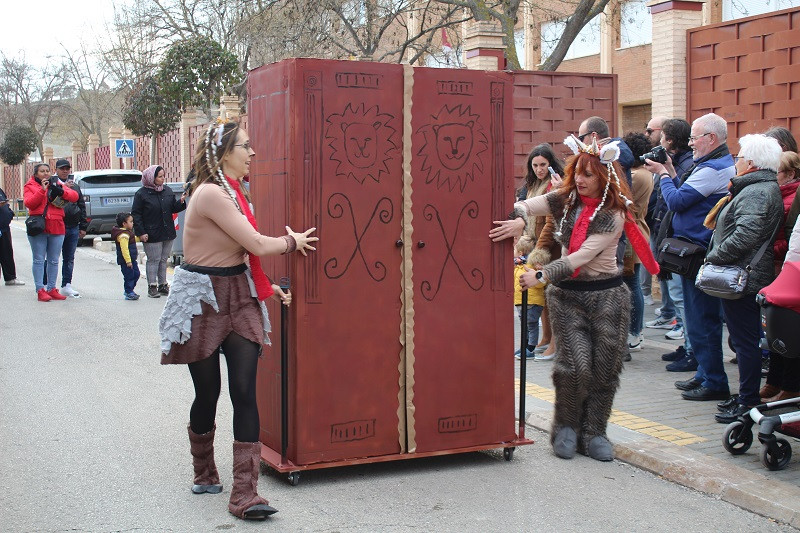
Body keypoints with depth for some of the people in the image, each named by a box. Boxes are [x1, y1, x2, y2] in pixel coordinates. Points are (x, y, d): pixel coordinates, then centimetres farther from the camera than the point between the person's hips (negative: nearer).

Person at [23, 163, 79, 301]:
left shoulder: (56, 184, 15)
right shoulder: (30, 187, 7)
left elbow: (75, 196, 5)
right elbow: (28, 203, -10)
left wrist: (61, 191, -13)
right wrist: (42, 190, -17)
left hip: (56, 227, 3)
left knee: (54, 260, 6)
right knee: (39, 260, -2)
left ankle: (52, 289, 13)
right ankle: (40, 290, -1)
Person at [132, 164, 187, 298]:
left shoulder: (168, 191, 7)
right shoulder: (141, 194, -9)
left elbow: (174, 208, 12)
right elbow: (136, 214, -7)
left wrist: (181, 201, -9)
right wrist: (140, 232, -12)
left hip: (168, 233, 5)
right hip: (152, 235, -5)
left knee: (164, 259, 12)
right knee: (153, 260, -2)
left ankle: (163, 285, 21)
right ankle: (152, 287, 6)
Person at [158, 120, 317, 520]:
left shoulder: (232, 192, 11)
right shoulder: (211, 194, -18)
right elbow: (257, 245, -19)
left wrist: (266, 287, 13)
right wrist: (292, 242, -1)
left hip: (239, 298, 7)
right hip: (203, 302, -7)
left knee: (245, 393, -3)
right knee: (208, 393, 8)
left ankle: (244, 494, -3)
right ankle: (205, 474, 32)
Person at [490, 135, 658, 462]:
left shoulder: (613, 215, -10)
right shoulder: (565, 200, 2)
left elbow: (582, 257, -19)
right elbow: (525, 206, -11)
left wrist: (541, 276, -26)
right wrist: (519, 219, -34)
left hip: (606, 294, -1)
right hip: (566, 294, 1)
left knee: (604, 369, 1)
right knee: (576, 366, -11)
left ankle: (593, 432, 17)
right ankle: (566, 428, 10)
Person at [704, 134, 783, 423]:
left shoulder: (756, 193, -18)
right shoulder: (761, 188, 17)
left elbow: (745, 235, -27)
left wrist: (714, 256, -18)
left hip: (744, 278, -11)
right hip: (743, 277, 11)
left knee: (745, 341, -5)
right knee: (745, 339, 16)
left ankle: (748, 403, 0)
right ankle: (747, 396, 24)